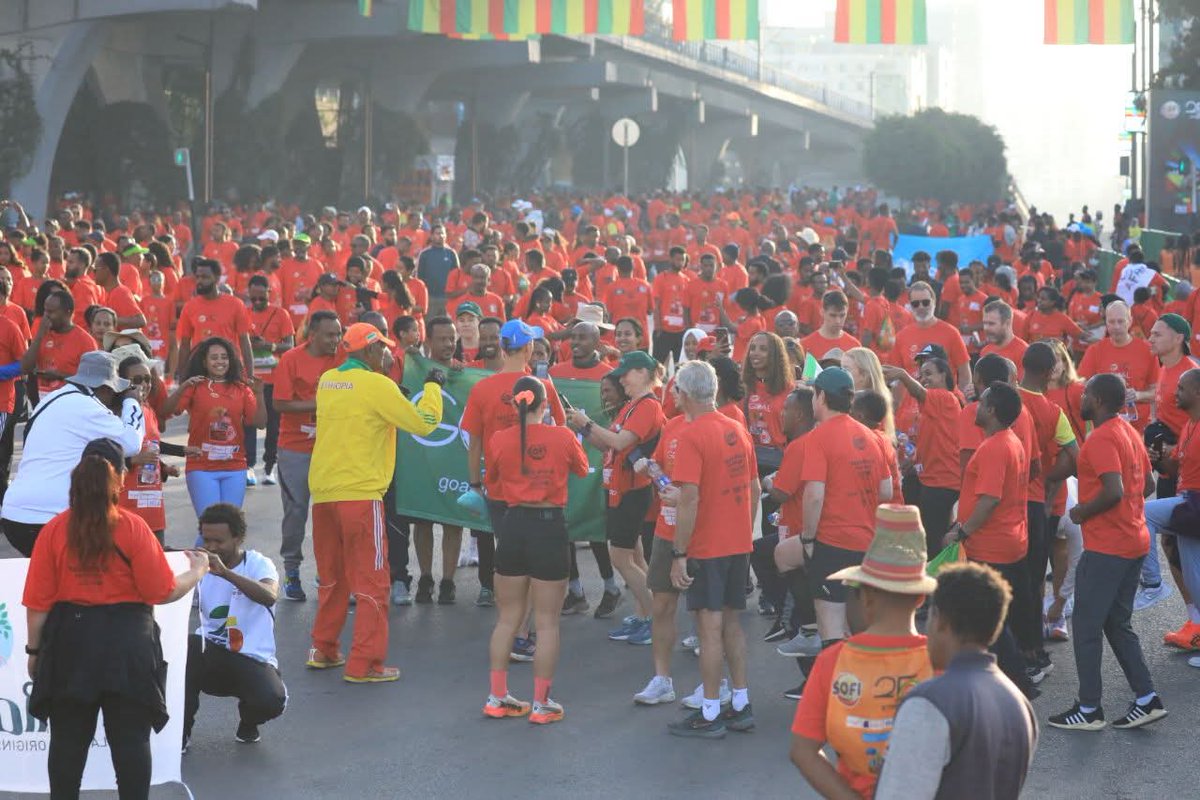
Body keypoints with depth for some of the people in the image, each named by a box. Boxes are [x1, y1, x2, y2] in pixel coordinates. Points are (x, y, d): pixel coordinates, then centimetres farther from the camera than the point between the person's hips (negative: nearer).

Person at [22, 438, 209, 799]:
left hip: (69, 643, 2)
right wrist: (197, 571, 9)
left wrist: (34, 649, 8)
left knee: (68, 739, 11)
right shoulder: (133, 528, -10)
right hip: (126, 645, -2)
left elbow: (38, 602, -4)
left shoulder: (54, 530, -4)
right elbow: (162, 593, -8)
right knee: (130, 739, 5)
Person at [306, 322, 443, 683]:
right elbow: (423, 423, -9)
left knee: (332, 577, 20)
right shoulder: (376, 385, -12)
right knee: (371, 582, 1)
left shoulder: (327, 381, 9)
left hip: (323, 491, 7)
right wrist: (433, 387, 5)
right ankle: (364, 664, 1)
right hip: (360, 494, -7)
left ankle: (323, 650, 27)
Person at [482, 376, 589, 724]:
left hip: (513, 525, 2)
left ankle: (497, 698, 19)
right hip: (551, 526, -2)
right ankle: (541, 704, 9)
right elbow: (582, 468, 10)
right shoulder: (563, 437, -9)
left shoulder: (499, 440, -5)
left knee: (507, 618, 15)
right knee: (547, 622, 6)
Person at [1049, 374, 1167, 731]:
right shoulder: (1129, 432, 11)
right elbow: (1147, 484, 17)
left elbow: (1113, 491, -28)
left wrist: (1082, 513, -14)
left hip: (1106, 547, -9)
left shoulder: (1101, 438, -18)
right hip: (1133, 542, 9)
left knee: (1086, 626, 1)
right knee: (1118, 624, 17)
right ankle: (1146, 699, 14)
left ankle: (1088, 710, 7)